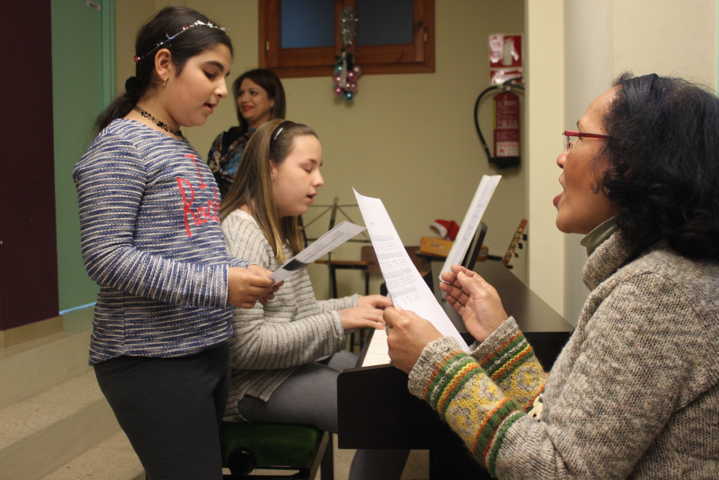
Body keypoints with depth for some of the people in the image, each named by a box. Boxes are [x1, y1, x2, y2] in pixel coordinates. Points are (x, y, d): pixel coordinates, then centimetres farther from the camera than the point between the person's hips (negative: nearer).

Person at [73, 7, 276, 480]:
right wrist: (216, 284, -23)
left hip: (207, 348, 9)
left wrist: (239, 272, 1)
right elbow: (106, 257, -20)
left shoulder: (182, 146, 14)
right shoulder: (120, 145, -12)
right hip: (152, 360, -9)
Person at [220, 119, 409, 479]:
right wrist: (337, 322, -22)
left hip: (295, 361, 10)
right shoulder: (240, 232, -19)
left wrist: (354, 305, 2)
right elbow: (245, 345, -26)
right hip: (256, 381, -10)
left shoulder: (280, 229, 13)